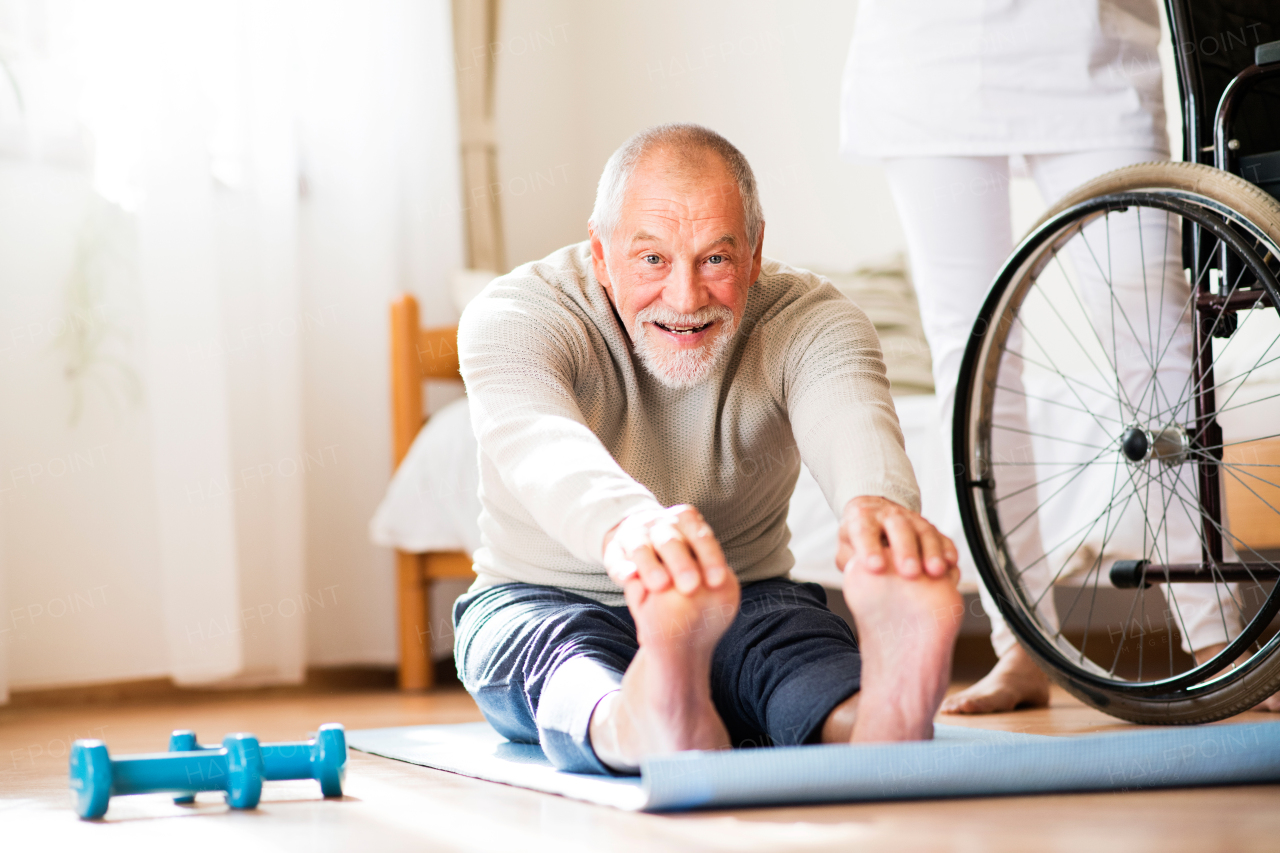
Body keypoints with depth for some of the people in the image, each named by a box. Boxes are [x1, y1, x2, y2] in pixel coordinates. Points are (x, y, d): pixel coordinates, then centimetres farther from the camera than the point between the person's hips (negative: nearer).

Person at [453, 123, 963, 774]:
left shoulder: (808, 321, -10)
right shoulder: (515, 313, -16)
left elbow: (851, 422, -34)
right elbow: (532, 440, -39)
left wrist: (879, 505, -62)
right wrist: (624, 526, -65)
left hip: (741, 604, 1)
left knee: (798, 635, -34)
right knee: (563, 648, -38)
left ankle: (877, 724, -67)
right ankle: (641, 728, -71)